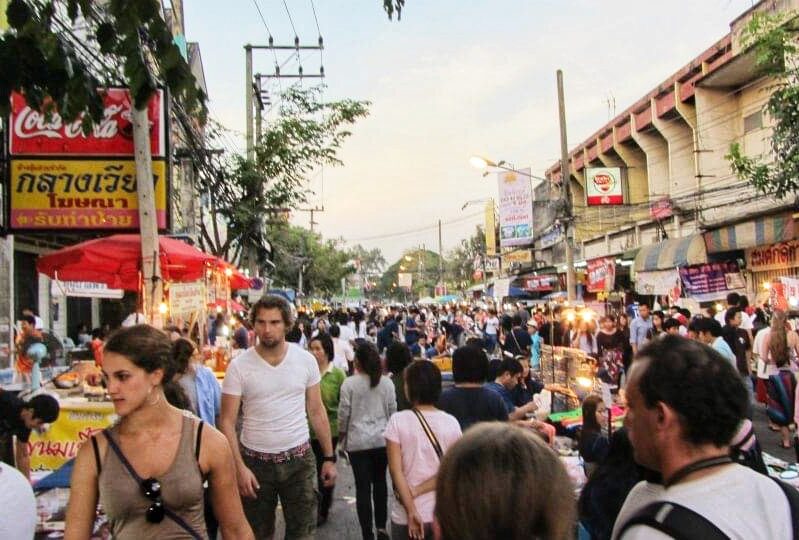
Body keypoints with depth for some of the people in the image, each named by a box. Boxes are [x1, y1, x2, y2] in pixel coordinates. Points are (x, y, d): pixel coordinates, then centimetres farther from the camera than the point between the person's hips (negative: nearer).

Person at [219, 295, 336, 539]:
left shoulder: (306, 360, -4)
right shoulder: (239, 366, -9)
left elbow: (316, 412, 4)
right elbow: (227, 421, -7)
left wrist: (329, 458, 3)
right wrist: (239, 467, -15)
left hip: (299, 459, 1)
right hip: (256, 461, 0)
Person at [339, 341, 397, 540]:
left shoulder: (349, 383, -10)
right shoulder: (386, 382, -2)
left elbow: (343, 414, -5)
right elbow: (393, 411, 5)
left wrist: (341, 436, 11)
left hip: (358, 441, -3)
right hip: (382, 440, 3)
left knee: (363, 487, 4)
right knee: (380, 481, 19)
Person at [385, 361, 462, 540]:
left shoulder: (398, 420, -11)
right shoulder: (451, 423, -4)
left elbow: (396, 470, -14)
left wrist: (411, 511, -13)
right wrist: (417, 491, -8)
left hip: (405, 516, -2)